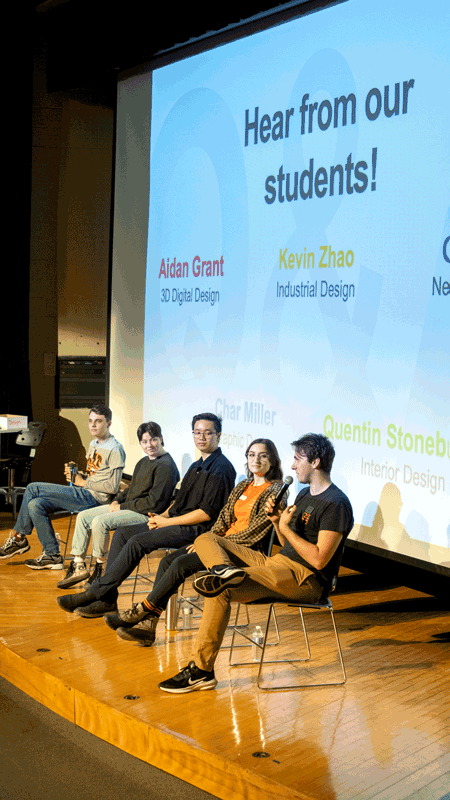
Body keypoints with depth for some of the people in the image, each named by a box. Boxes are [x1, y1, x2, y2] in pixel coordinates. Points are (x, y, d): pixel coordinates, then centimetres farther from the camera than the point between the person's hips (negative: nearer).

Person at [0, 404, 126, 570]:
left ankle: (17, 538, 4)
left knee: (32, 489, -12)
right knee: (36, 505, -6)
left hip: (92, 497, -9)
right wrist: (74, 474, 3)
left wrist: (83, 482, -10)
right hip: (83, 495, 9)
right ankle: (52, 555, 0)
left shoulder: (115, 449, -10)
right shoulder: (93, 444, 19)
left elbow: (113, 487, -15)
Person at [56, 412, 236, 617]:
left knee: (137, 542, -24)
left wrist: (167, 521, -12)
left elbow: (207, 513, -17)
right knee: (122, 533, -3)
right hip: (177, 523, 10)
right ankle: (107, 599, -9)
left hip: (196, 529, -10)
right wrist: (162, 516, 4)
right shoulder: (197, 466, 21)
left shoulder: (221, 468, -11)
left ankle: (95, 593, -16)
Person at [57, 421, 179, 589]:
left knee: (100, 522, -27)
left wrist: (122, 507, -14)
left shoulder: (166, 466, -15)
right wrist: (117, 501, 3)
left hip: (147, 515, -10)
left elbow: (154, 503, -20)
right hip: (128, 507, 10)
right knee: (83, 517, 3)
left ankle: (100, 567, -10)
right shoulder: (143, 462, 15)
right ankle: (79, 565, 5)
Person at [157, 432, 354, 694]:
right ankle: (226, 571, -31)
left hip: (307, 581, -10)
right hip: (279, 564, 10)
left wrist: (285, 527, -12)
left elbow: (318, 560, -19)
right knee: (206, 539, -1)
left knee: (221, 591, -28)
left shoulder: (336, 504, -12)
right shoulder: (305, 494, 18)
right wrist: (277, 520, 4)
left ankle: (201, 670, -24)